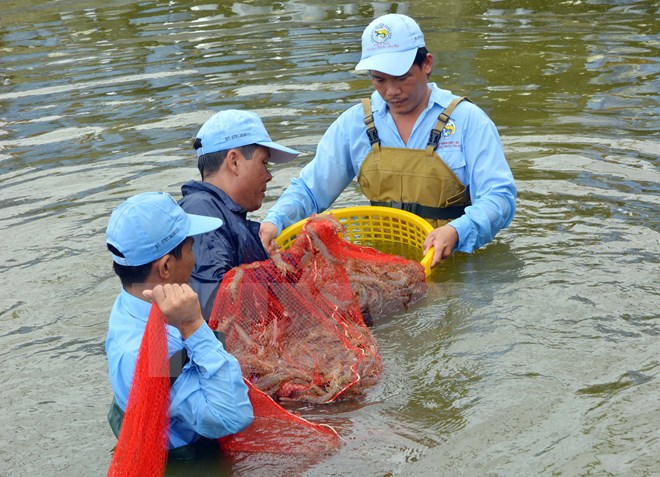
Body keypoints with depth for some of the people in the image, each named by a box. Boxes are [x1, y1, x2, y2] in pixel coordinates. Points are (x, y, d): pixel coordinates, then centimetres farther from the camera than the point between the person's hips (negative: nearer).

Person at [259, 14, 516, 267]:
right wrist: (274, 221, -9)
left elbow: (500, 197, -9)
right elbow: (308, 190, 13)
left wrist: (456, 232, -29)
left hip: (449, 263, -3)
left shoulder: (467, 119, -1)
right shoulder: (354, 123, 9)